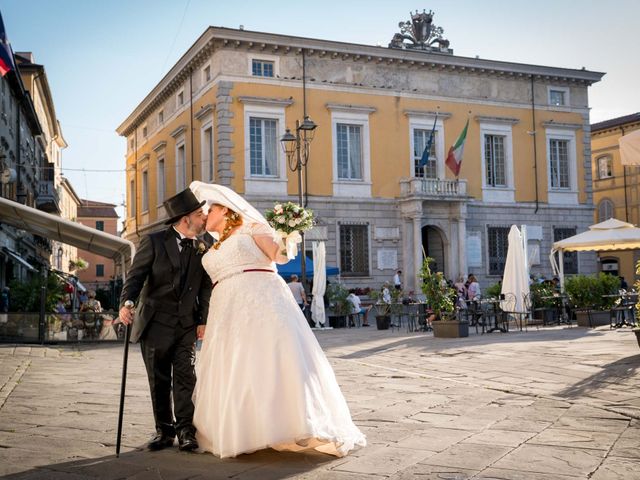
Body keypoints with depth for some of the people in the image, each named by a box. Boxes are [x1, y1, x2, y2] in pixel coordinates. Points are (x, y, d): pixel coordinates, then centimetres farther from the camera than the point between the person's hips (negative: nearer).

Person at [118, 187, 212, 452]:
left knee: (185, 378, -3)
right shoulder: (154, 241, -4)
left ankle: (185, 430, 2)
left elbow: (205, 288, 7)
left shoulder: (201, 248, 7)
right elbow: (136, 275, -10)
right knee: (159, 381, 6)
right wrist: (126, 303, -27)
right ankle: (164, 430, 17)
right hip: (155, 323, -2)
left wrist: (204, 320, 0)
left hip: (186, 325, 2)